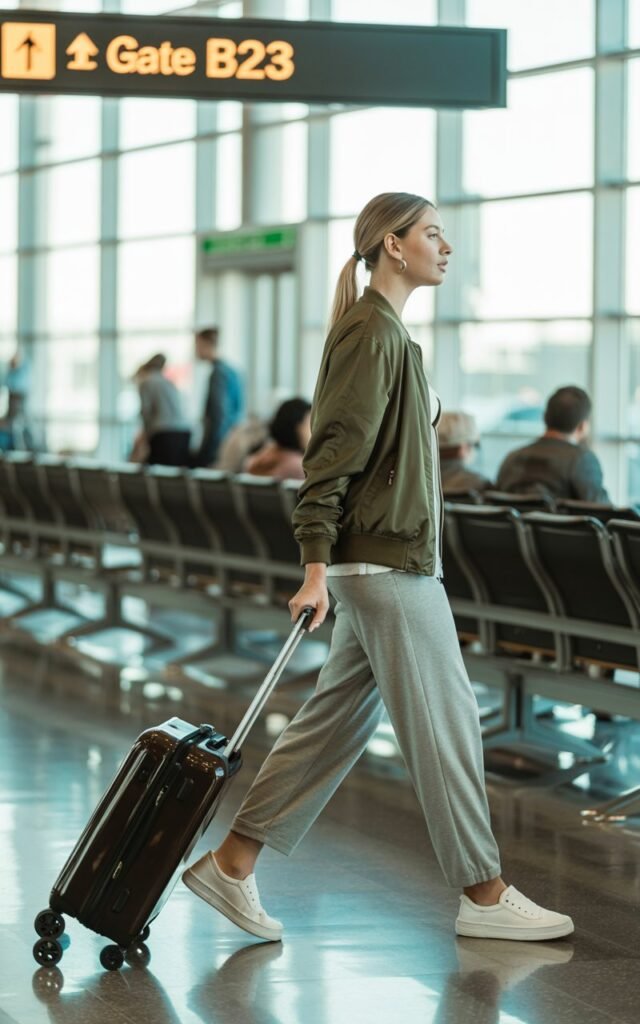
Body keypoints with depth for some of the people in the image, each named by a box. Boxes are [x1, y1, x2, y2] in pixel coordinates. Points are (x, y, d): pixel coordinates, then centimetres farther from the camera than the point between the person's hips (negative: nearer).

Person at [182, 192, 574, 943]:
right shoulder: (370, 333, -14)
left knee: (338, 719, 10)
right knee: (444, 721, -2)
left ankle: (233, 862, 13)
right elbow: (332, 455, -19)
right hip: (388, 567, -10)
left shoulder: (386, 333, 17)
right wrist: (316, 566, -23)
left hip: (384, 563, 10)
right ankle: (483, 894, 7)